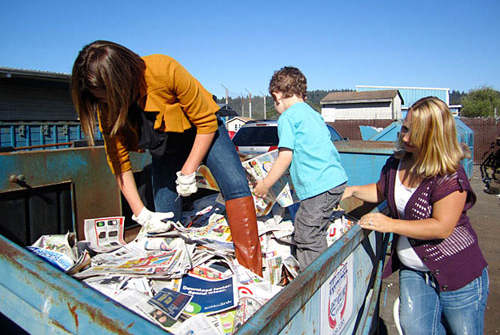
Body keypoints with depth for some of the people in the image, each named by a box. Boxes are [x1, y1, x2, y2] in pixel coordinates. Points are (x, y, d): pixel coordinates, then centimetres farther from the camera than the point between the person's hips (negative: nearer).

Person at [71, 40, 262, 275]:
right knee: (166, 219, 1)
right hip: (164, 149, 4)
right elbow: (118, 160, -10)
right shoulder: (106, 108, -18)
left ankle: (251, 275, -22)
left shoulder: (165, 71, -32)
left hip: (202, 133, -4)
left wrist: (187, 173, -23)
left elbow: (207, 123, -23)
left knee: (236, 187, -25)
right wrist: (140, 213, -15)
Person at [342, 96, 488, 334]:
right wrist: (352, 190, 0)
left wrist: (391, 224, -23)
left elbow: (442, 227, -25)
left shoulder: (450, 176, -21)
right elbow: (380, 191, 18)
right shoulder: (396, 163, -1)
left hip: (457, 272, -5)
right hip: (412, 269, 5)